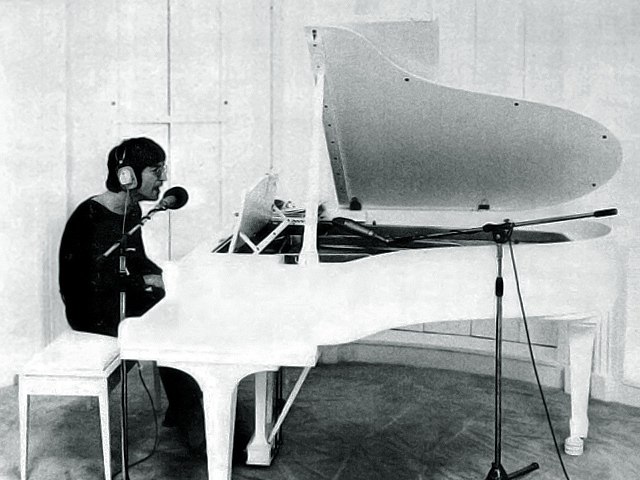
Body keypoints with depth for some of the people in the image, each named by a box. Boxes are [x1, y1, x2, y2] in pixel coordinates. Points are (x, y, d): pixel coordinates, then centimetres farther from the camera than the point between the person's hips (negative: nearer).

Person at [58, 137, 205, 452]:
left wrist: (165, 278, 0)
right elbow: (91, 280, -26)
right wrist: (144, 281, -21)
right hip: (93, 310, -9)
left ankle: (179, 411, 3)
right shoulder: (90, 217, -22)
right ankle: (193, 428, -10)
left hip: (123, 297, 9)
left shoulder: (132, 211, 7)